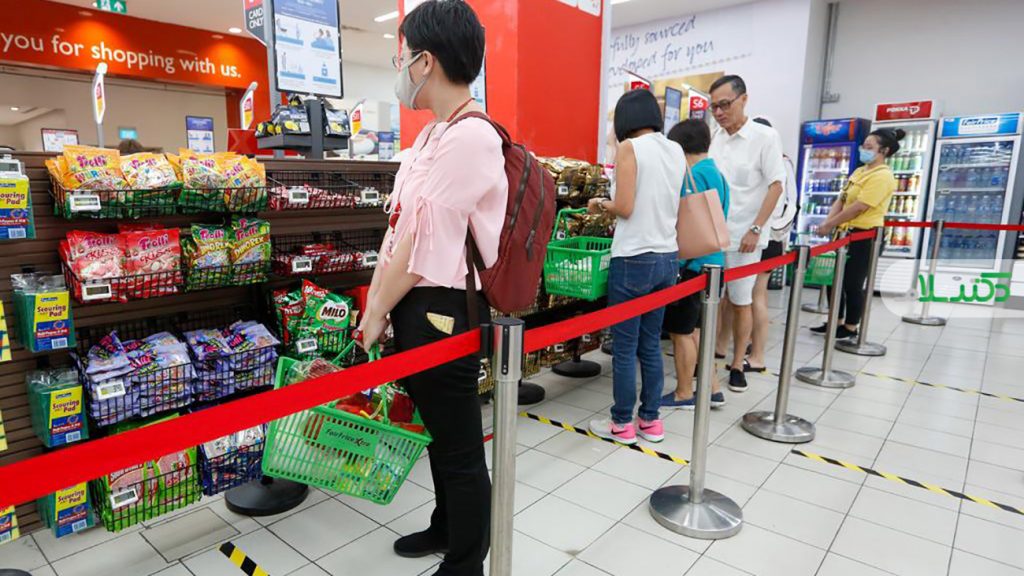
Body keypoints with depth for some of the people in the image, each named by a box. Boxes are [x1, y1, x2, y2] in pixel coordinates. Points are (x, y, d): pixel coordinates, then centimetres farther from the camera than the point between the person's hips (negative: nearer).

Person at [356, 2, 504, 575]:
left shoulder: (471, 137, -18)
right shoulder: (432, 135, 12)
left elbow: (423, 243, -19)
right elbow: (398, 226, 9)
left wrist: (378, 314, -9)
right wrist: (375, 304, 5)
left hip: (443, 311, -10)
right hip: (413, 307, 10)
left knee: (460, 447, 8)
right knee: (437, 430, 24)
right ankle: (446, 528, 47)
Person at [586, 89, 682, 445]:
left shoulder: (630, 147, -9)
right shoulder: (677, 151, 10)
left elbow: (625, 208, -15)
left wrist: (601, 205, 4)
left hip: (634, 259, -7)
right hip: (667, 258, 7)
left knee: (624, 346, 4)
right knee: (651, 343, 15)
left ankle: (622, 424, 14)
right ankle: (651, 420, 23)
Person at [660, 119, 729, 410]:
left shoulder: (694, 175, -16)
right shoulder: (716, 173, 13)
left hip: (692, 264, -10)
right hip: (709, 261, 10)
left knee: (681, 331, 3)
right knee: (690, 328, 18)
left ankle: (684, 395, 16)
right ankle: (712, 389, 24)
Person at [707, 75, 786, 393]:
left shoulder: (765, 137, -5)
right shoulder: (713, 138, 8)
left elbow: (775, 186, -6)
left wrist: (756, 229, -12)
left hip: (743, 236, -4)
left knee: (741, 302, 6)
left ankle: (737, 365, 20)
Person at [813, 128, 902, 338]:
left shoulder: (882, 176, -15)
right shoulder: (859, 171, 13)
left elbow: (858, 207, -21)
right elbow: (841, 199, 11)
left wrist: (830, 225, -15)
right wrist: (828, 222, -4)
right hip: (847, 233, 9)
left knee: (853, 283, 0)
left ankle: (850, 328, 14)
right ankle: (836, 322, 25)